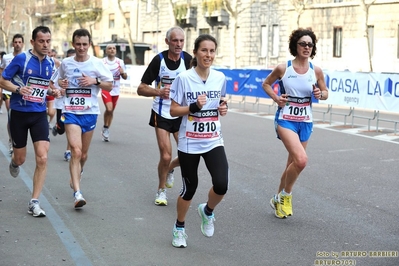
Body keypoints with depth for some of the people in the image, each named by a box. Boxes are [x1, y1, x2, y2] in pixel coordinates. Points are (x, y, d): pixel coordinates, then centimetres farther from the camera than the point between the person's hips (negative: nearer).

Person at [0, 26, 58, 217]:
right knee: (20, 159, 9)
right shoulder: (21, 59, -11)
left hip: (39, 114, 3)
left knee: (42, 158, -11)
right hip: (19, 114, -3)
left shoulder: (50, 63, 4)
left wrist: (51, 91, 0)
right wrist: (18, 89, -24)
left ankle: (34, 202, -3)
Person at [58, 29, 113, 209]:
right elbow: (60, 80, 22)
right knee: (76, 151, -17)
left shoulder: (97, 63, 0)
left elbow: (110, 86, 3)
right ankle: (77, 193, -19)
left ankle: (76, 175, 47)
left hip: (90, 113, 1)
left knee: (83, 154, 15)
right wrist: (60, 84, -1)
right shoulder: (65, 63, 5)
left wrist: (95, 81, -14)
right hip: (71, 112, -1)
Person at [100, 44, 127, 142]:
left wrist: (123, 73, -13)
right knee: (109, 109, -21)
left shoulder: (120, 62, 4)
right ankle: (105, 128, 1)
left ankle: (106, 131, 25)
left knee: (111, 111, 10)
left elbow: (125, 77, 8)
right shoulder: (102, 62, -4)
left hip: (116, 90, 4)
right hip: (106, 89, -4)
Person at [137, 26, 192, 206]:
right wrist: (159, 92, -28)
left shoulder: (187, 59, -7)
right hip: (162, 114, -3)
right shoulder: (159, 60, -13)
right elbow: (141, 89, -9)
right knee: (166, 156, -8)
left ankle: (170, 169, 33)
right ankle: (161, 190, 17)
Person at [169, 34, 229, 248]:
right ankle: (179, 228, 33)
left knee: (221, 185, -14)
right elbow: (173, 111, -7)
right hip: (189, 143, -3)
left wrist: (223, 108, -4)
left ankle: (207, 211, 21)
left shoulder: (220, 78, 1)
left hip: (213, 142, 3)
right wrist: (194, 106, -23)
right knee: (190, 188, 7)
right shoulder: (183, 78, -11)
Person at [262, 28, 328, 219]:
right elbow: (266, 84, 8)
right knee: (301, 159, -23)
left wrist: (320, 94, -11)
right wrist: (275, 97, -10)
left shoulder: (316, 71, -1)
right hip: (286, 119, -4)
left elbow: (325, 92, 12)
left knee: (293, 163, 13)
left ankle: (278, 199, 36)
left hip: (305, 122, 4)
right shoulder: (283, 68, -8)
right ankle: (285, 195, 3)